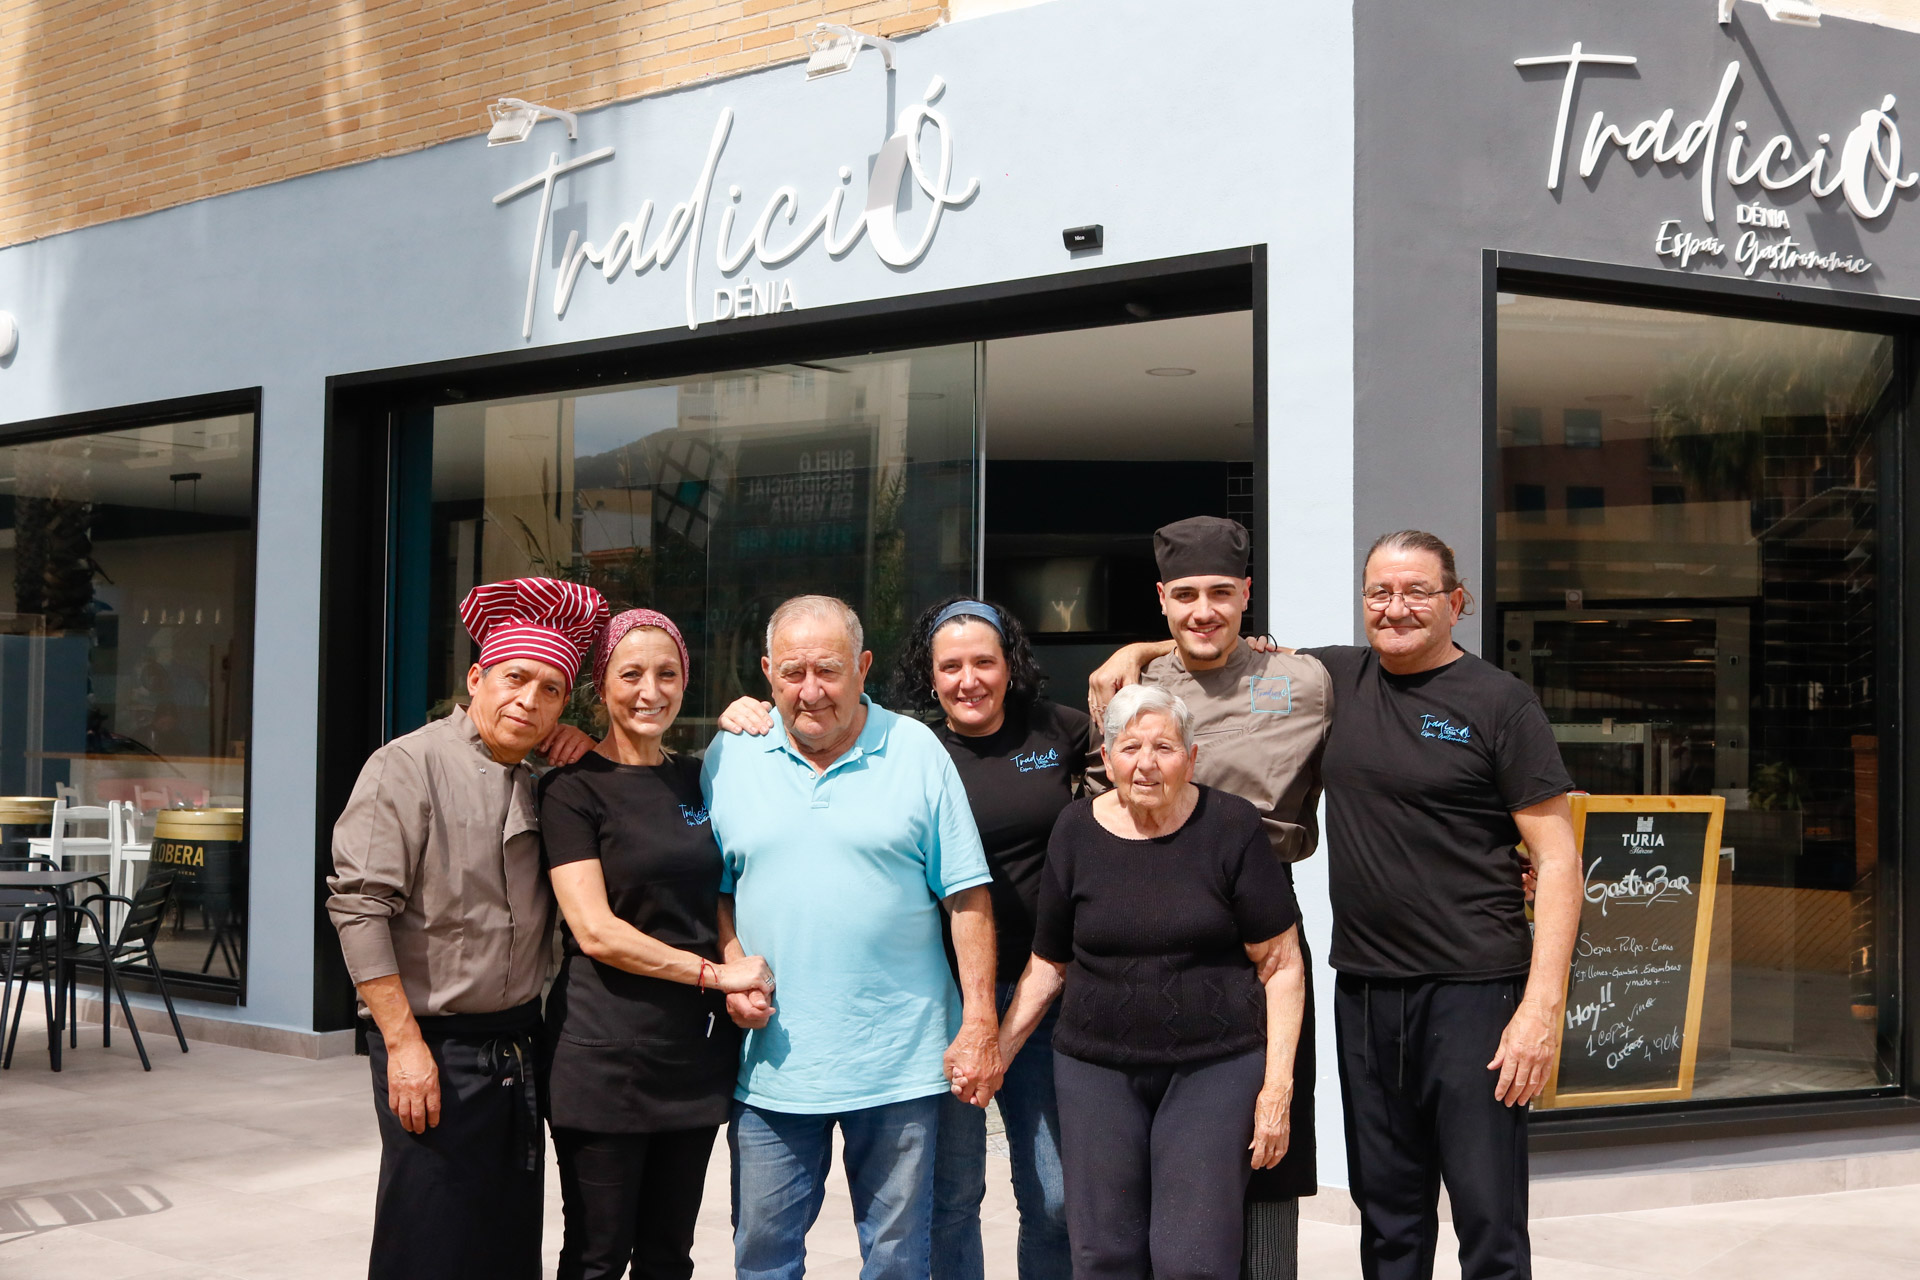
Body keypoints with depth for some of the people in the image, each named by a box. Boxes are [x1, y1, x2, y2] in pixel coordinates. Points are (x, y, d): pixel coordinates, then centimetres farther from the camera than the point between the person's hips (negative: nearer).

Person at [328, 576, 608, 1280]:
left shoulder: (545, 783, 12)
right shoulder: (408, 767, -8)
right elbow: (359, 907, -14)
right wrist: (404, 1042, -18)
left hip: (519, 1044, 7)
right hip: (433, 1048, -7)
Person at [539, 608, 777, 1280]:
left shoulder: (699, 782, 13)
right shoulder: (574, 788, -6)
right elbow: (595, 931, -14)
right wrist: (717, 973, -13)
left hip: (693, 1051, 5)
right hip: (604, 1057, -5)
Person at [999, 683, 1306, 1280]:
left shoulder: (1232, 827, -4)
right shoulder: (1076, 832, 5)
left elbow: (1282, 964, -3)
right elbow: (1048, 964, 13)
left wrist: (1278, 1086, -8)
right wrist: (995, 1051, 5)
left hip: (1215, 1068, -3)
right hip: (1096, 1069, 3)